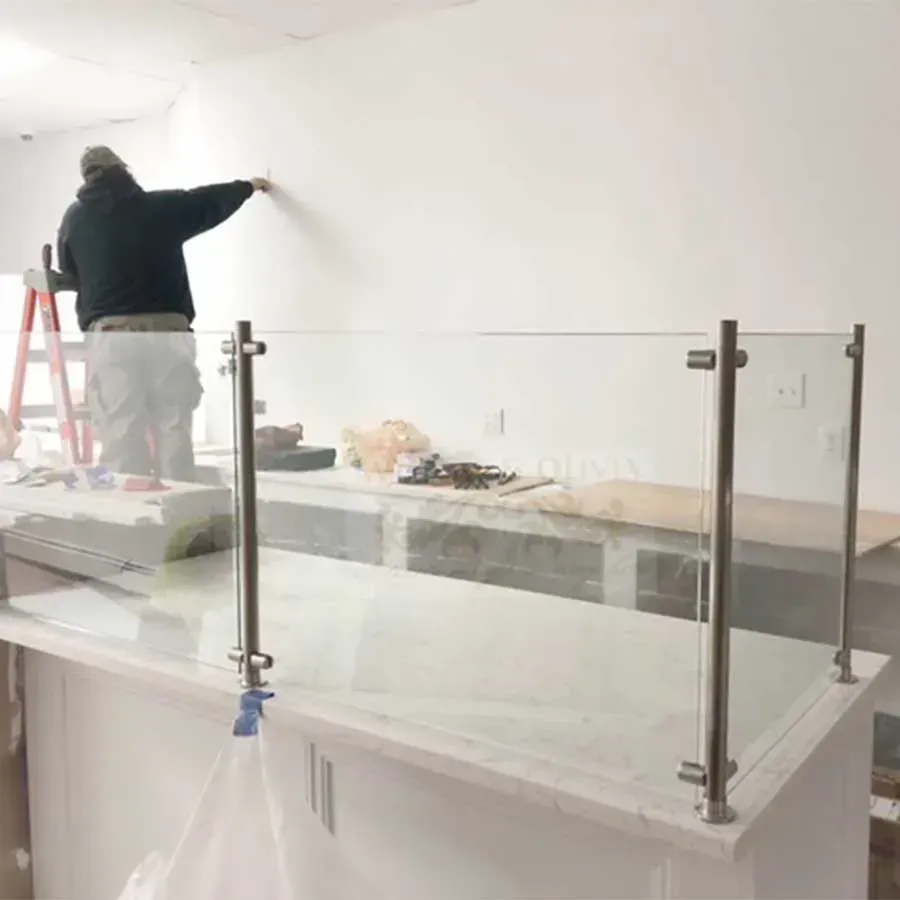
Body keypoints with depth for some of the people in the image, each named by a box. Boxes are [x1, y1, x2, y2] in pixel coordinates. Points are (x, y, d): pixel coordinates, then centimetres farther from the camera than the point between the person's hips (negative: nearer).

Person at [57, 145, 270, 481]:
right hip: (166, 329, 0)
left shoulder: (75, 217, 8)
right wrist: (249, 186, 40)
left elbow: (69, 271, 20)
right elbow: (213, 199, 22)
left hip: (109, 333, 0)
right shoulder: (162, 205, 6)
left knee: (120, 433, -1)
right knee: (173, 430, 3)